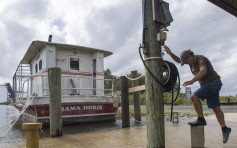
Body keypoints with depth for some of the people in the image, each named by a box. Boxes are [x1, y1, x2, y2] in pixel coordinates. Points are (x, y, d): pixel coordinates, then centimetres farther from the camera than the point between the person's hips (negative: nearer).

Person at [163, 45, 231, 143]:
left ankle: (201, 120, -10)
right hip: (208, 85, 9)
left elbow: (203, 71, -37)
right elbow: (178, 60, 14)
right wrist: (170, 53, -3)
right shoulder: (192, 60, 10)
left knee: (194, 97, -18)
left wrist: (192, 81, -49)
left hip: (213, 83, -9)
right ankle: (224, 129, 9)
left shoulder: (201, 60, -18)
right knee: (215, 108, 5)